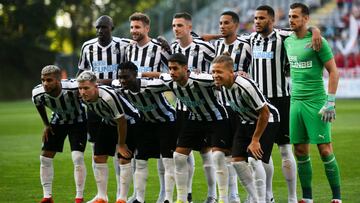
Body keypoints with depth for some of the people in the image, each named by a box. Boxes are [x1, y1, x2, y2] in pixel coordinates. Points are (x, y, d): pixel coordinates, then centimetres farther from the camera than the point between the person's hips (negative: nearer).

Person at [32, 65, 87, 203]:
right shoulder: (38, 94, -25)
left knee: (77, 158, -17)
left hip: (78, 121, -4)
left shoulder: (73, 88, -39)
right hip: (58, 121, 4)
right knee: (45, 157, -1)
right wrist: (46, 125, 5)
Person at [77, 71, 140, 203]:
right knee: (99, 158, 1)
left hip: (128, 122, -7)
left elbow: (121, 122, -27)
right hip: (108, 122, 7)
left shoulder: (109, 97, -39)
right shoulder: (84, 98, -18)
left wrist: (121, 144, -15)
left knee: (124, 159, -9)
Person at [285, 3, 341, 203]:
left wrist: (330, 102, -14)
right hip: (296, 102, 6)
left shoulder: (317, 41, -8)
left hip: (316, 102, -6)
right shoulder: (288, 41, 11)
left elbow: (334, 71, -9)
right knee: (301, 152, 6)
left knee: (325, 150, -7)